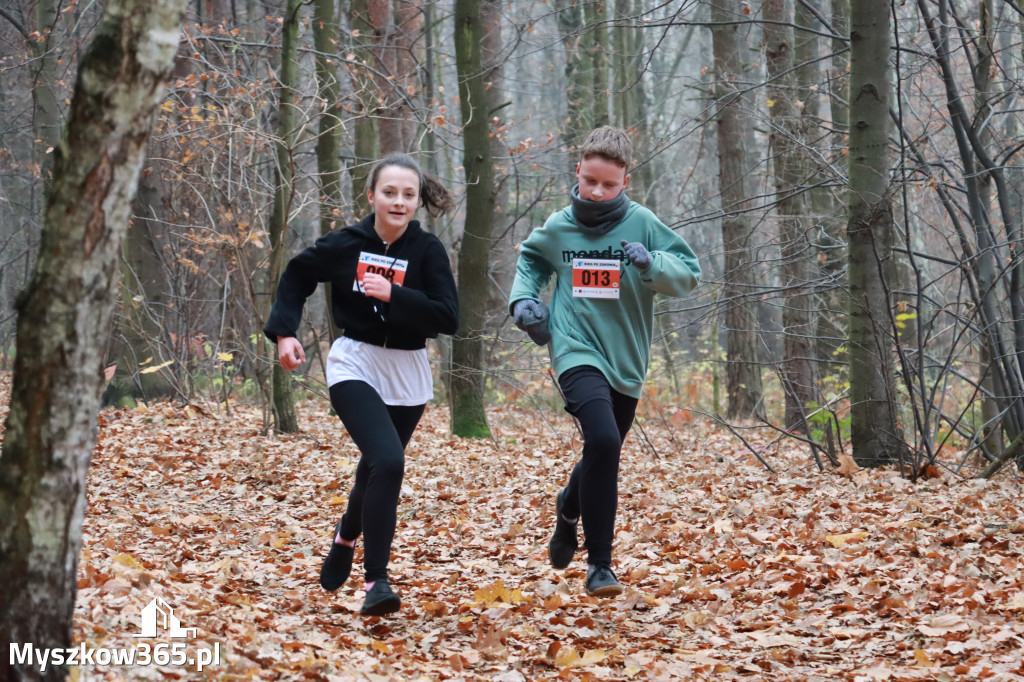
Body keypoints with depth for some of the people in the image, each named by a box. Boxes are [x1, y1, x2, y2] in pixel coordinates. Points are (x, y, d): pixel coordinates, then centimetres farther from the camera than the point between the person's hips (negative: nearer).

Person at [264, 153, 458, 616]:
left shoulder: (427, 251, -7)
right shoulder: (345, 244, -7)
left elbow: (448, 318, -14)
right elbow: (297, 275, 10)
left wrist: (394, 295, -24)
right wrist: (284, 332, 0)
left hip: (407, 374, 3)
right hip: (354, 365, -3)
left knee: (377, 468, 17)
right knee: (388, 461, -23)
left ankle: (346, 537, 51)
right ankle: (376, 580, -17)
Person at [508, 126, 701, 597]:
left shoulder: (641, 223, -4)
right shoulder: (557, 228, 0)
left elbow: (689, 274, -5)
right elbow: (530, 261, 22)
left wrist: (651, 264, -24)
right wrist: (523, 298, 4)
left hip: (626, 362, 2)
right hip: (578, 352, -2)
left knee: (603, 456, 19)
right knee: (603, 441, -25)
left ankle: (568, 510, 54)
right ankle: (599, 565, -17)